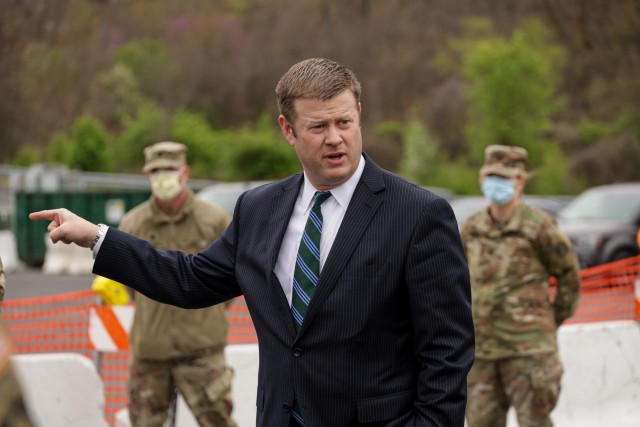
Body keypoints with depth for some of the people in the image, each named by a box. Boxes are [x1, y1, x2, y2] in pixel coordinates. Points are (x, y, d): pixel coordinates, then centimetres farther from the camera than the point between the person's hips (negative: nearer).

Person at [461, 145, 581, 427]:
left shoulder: (538, 226, -5)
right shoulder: (471, 229, 8)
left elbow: (569, 271, 5)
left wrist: (557, 315, 6)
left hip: (528, 344, -5)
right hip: (480, 347, 5)